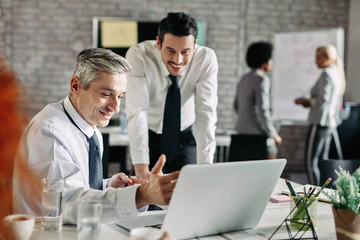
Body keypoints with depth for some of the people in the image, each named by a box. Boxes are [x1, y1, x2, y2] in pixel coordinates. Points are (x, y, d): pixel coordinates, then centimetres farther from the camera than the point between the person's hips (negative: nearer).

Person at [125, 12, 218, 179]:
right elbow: (137, 112, -31)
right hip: (148, 137, 0)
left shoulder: (206, 59, -23)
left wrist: (205, 166, -36)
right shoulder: (138, 56, -27)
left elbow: (206, 113, -26)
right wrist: (141, 169, -38)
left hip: (184, 138, 1)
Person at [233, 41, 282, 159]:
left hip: (243, 129, 9)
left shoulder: (244, 79, 12)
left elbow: (237, 105, 20)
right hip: (258, 132, -9)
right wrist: (273, 134, -13)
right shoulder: (261, 80, -15)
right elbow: (262, 110, -21)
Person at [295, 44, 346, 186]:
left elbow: (323, 100, -21)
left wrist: (307, 101, -5)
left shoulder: (326, 74, -12)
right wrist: (310, 103, 13)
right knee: (322, 161, 14)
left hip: (320, 122, -10)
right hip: (332, 123, 10)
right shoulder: (337, 74, 16)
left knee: (310, 162, -7)